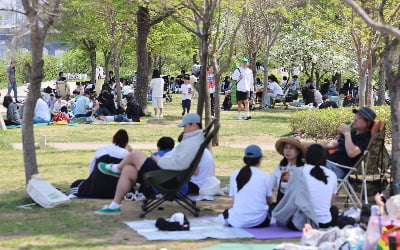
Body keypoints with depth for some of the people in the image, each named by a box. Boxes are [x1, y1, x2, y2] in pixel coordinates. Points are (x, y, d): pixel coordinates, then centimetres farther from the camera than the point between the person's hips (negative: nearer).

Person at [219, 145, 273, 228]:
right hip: (259, 222, -2)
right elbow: (270, 201, 7)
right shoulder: (264, 176, -4)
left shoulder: (235, 175, 3)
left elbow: (234, 200, 7)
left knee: (226, 212, 32)